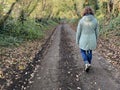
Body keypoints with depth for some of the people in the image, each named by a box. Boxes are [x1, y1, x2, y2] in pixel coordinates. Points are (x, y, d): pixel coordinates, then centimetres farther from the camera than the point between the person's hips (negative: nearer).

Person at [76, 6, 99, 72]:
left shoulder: (81, 20, -14)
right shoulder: (95, 20, -7)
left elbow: (78, 32, -8)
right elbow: (96, 32, 2)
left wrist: (77, 41, 5)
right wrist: (95, 40, 16)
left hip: (84, 39, -2)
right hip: (91, 39, 2)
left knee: (83, 51, 20)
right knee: (89, 52, 23)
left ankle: (87, 64, 0)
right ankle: (88, 64, 34)